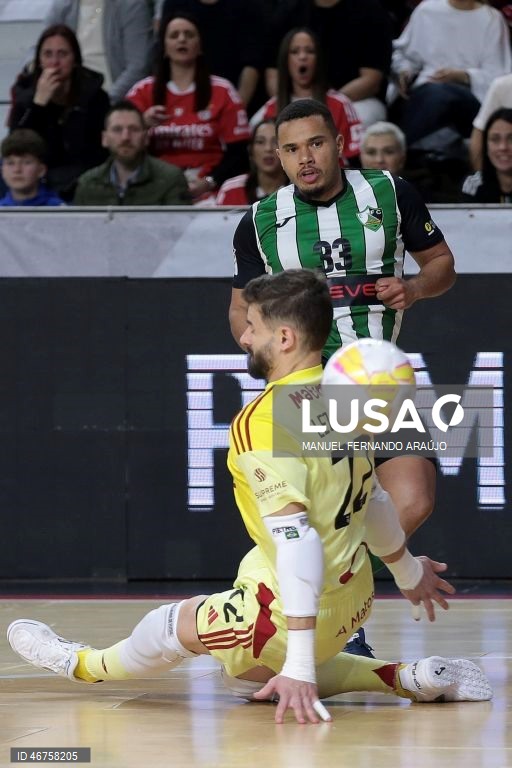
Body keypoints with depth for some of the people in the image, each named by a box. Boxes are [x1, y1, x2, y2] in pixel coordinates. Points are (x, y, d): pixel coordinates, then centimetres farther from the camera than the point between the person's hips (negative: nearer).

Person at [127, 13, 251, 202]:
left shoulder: (222, 91, 8)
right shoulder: (143, 91, 13)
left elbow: (237, 153, 2)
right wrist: (142, 124, -12)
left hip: (205, 192, -1)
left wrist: (209, 183, -12)